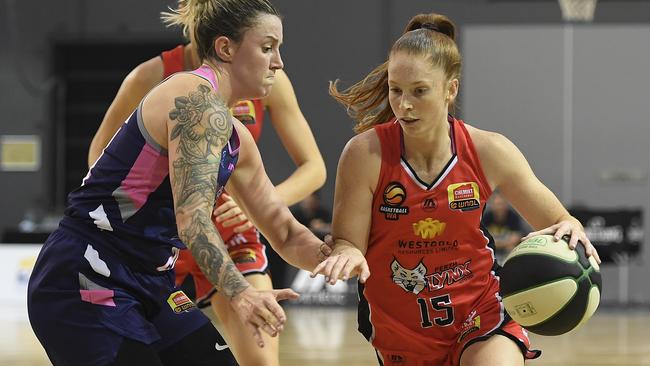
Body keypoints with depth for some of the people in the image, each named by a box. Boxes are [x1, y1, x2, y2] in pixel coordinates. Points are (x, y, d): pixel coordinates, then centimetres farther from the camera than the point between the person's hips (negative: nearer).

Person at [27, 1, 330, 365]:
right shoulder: (197, 99, -15)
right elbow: (192, 219, -27)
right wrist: (239, 293, -39)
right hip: (86, 282, -10)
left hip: (148, 287, 10)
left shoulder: (236, 138, 14)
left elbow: (286, 235, 22)